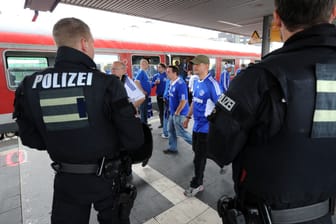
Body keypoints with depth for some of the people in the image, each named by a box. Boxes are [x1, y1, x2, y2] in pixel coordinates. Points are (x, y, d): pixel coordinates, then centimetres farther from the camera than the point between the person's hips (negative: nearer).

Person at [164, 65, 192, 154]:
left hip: (179, 113, -9)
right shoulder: (171, 83, 6)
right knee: (171, 130, 16)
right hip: (172, 112, 9)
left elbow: (183, 101, -26)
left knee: (181, 132, 3)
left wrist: (177, 112, -19)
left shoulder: (180, 84, -23)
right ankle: (172, 148, 30)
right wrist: (171, 109, 16)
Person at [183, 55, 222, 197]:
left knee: (199, 156, 3)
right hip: (197, 124, 8)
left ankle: (197, 184, 22)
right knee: (197, 151, 20)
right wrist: (188, 117, 18)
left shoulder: (212, 84, -18)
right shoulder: (196, 82, 7)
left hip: (206, 125, -8)